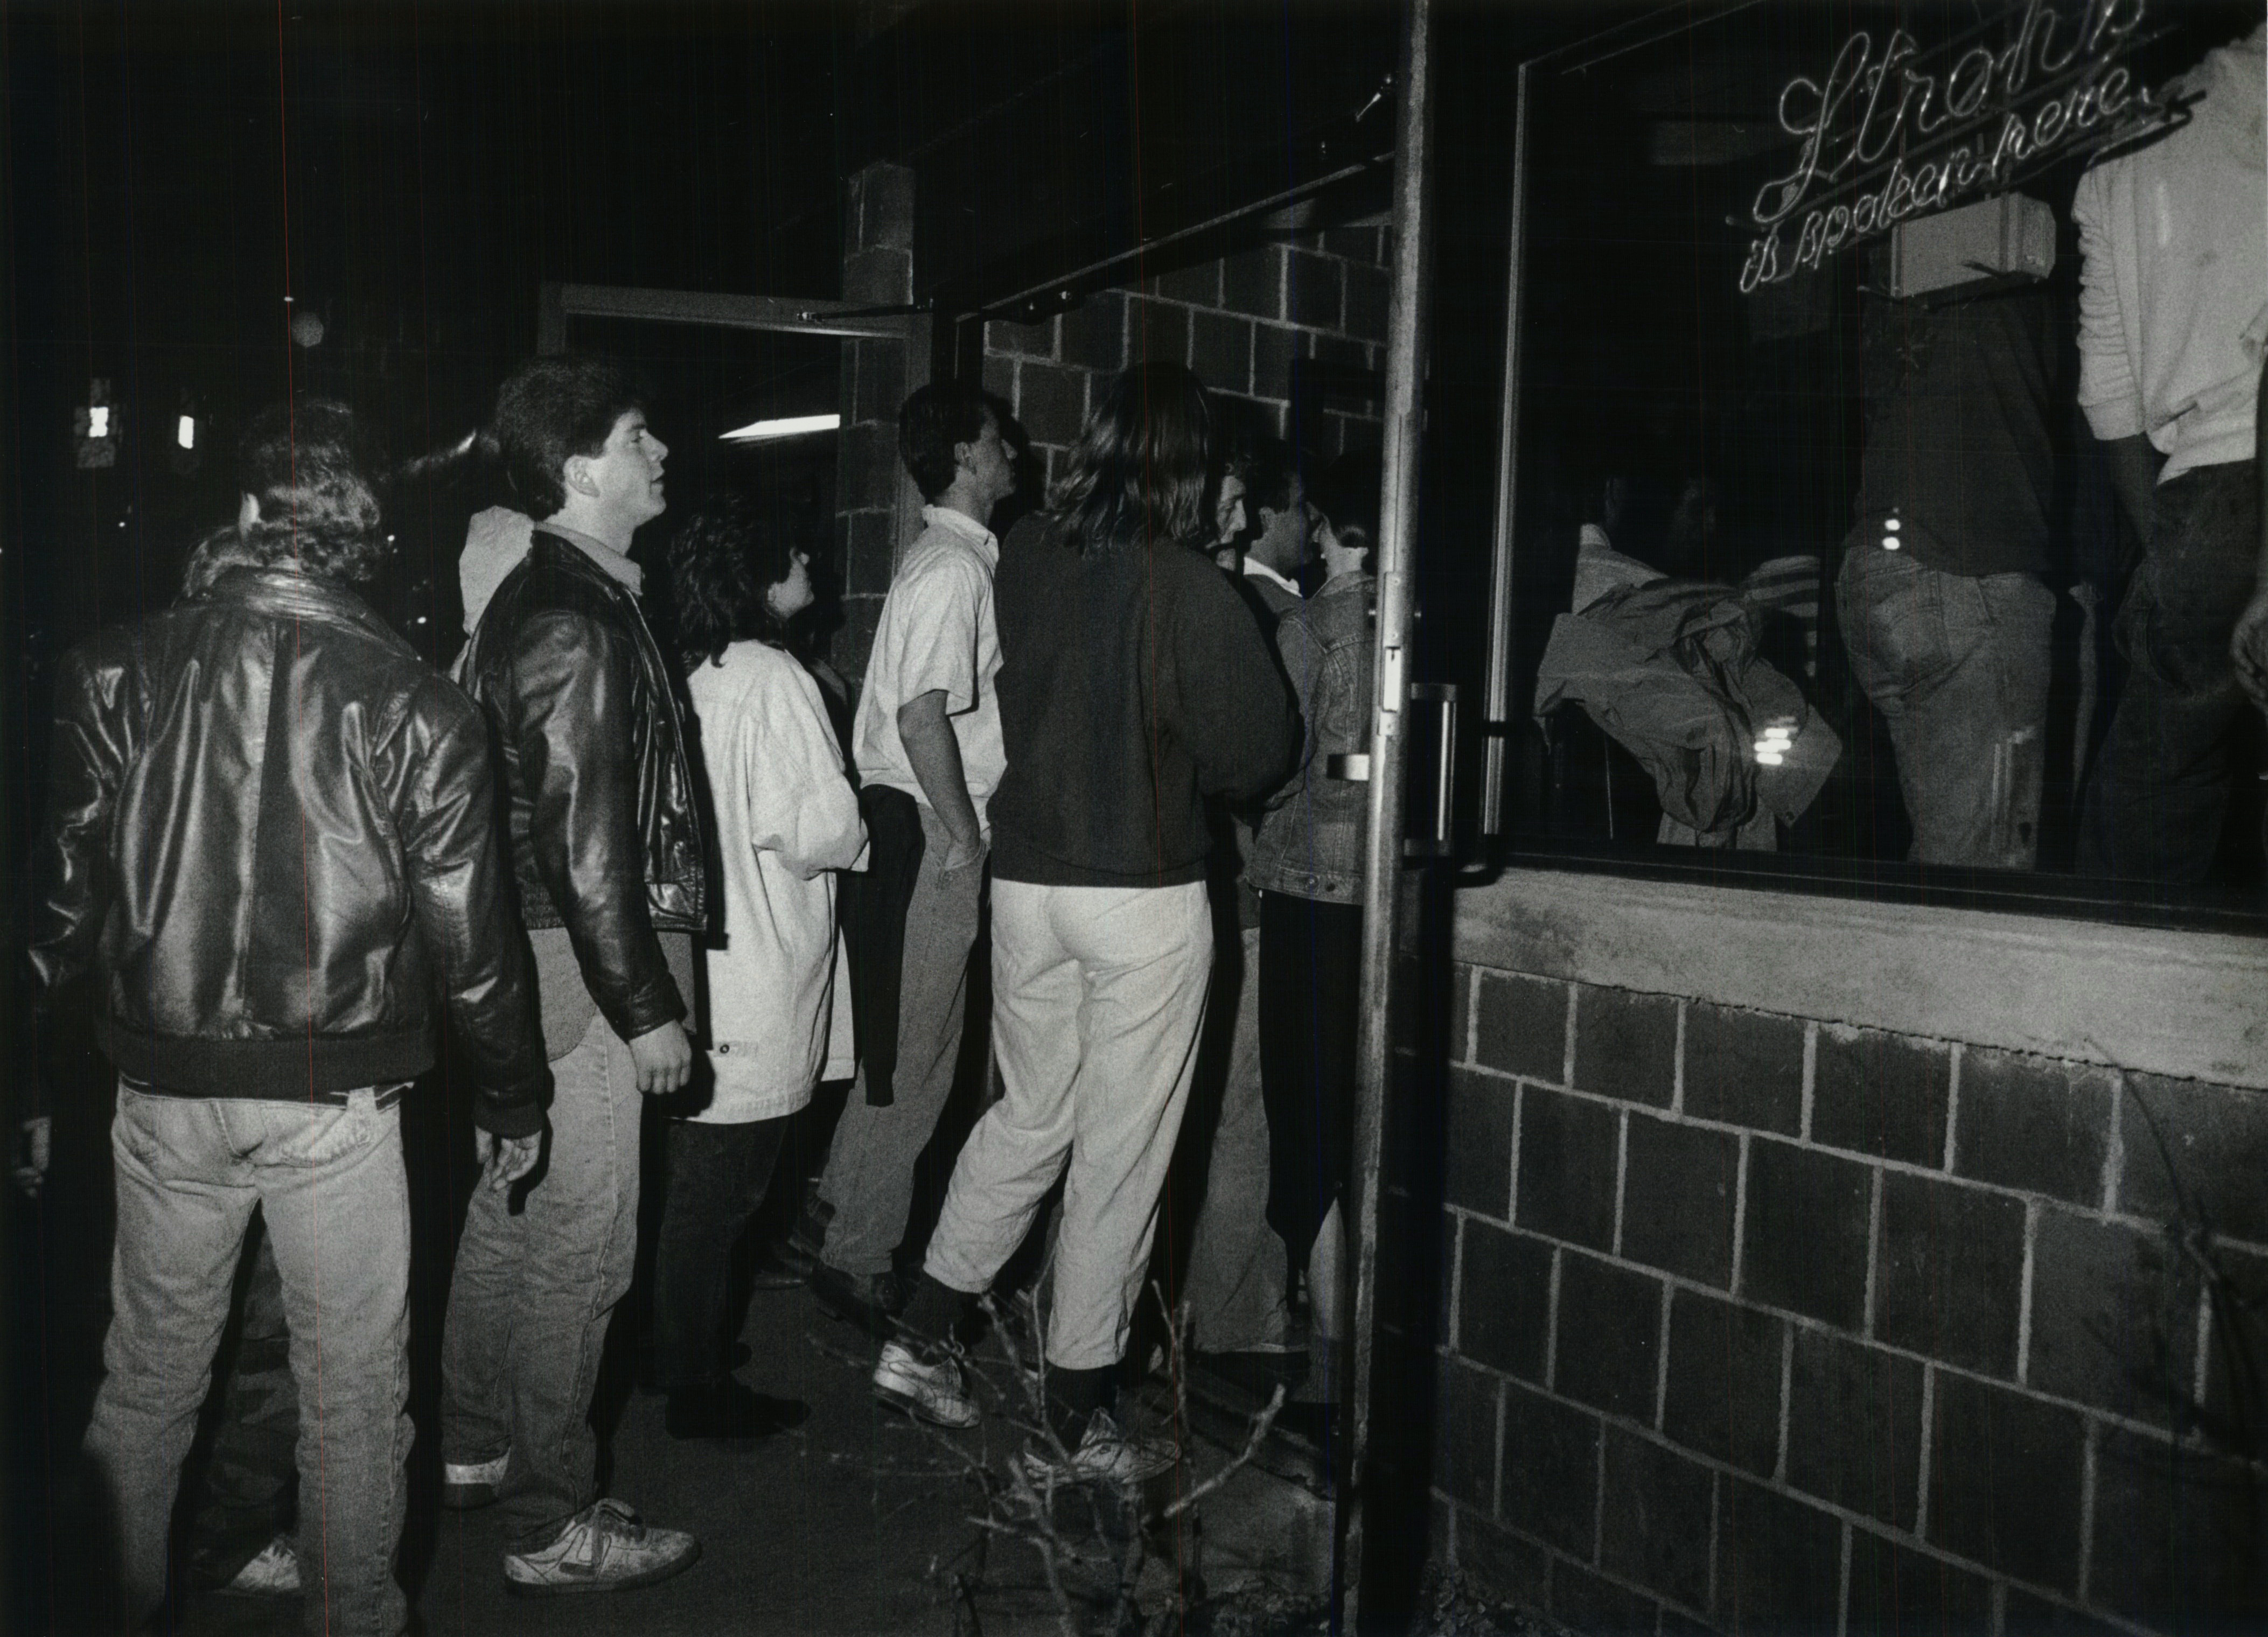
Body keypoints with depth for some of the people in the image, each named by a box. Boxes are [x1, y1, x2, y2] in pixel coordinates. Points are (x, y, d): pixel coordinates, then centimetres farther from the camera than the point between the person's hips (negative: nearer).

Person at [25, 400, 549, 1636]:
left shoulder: (117, 673, -7)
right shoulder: (416, 708, -12)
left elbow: (60, 892, -1)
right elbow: (470, 940, -8)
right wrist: (511, 1101, 5)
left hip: (162, 1088, 3)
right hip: (339, 1103, -2)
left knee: (147, 1377, 21)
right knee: (353, 1389, 14)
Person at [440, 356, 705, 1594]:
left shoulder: (538, 596, 12)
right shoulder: (577, 623, -20)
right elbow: (585, 843, -23)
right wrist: (645, 1010, -18)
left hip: (520, 957, 10)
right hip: (575, 973, -10)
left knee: (504, 1218, 20)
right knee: (577, 1251, 0)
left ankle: (473, 1450, 37)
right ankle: (551, 1526, 13)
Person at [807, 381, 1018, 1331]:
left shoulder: (957, 559, 16)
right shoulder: (953, 568, -15)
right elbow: (923, 717, -24)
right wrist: (963, 839, -19)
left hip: (925, 831, 10)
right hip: (926, 835, -10)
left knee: (908, 1049, 17)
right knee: (911, 1057, -2)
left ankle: (851, 1215, 30)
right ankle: (858, 1262, 8)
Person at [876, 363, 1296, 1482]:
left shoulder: (1026, 555, -2)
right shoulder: (1188, 590, -14)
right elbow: (1255, 751, -8)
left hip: (1026, 878, 5)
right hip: (1145, 895, -5)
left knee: (1029, 1115, 22)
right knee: (1122, 1153, 7)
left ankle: (920, 1343, 26)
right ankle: (1074, 1420, 17)